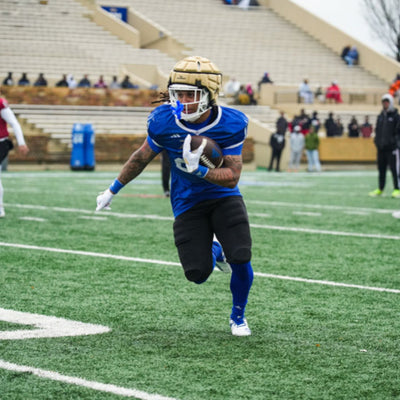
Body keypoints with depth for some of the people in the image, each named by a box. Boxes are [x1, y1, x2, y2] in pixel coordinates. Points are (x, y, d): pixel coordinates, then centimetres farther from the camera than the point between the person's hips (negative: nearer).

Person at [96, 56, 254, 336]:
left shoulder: (231, 124, -19)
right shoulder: (164, 121, -16)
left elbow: (232, 177, -17)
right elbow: (142, 158, 3)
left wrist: (198, 169, -35)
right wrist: (113, 190, 14)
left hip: (224, 197, -1)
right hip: (187, 203, 1)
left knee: (240, 259, -18)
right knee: (198, 274, -9)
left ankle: (238, 316, 13)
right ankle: (213, 251, 32)